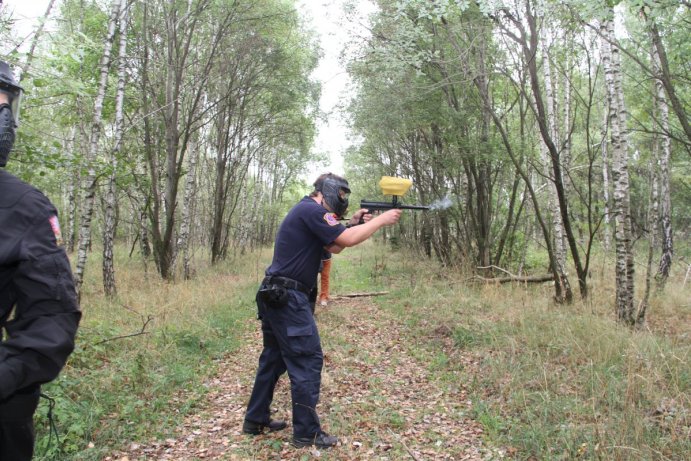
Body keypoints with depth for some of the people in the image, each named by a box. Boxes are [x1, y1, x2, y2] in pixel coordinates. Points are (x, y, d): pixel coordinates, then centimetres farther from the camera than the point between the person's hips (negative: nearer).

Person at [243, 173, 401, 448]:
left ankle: (256, 420, 29)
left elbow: (334, 247, 19)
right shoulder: (311, 210, -13)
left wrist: (354, 223, 8)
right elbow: (348, 240, -19)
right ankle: (306, 433, 5)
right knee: (307, 360, -4)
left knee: (274, 358, 18)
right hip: (287, 298, -11)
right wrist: (381, 220, -9)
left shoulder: (307, 212, 19)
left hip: (275, 296, 11)